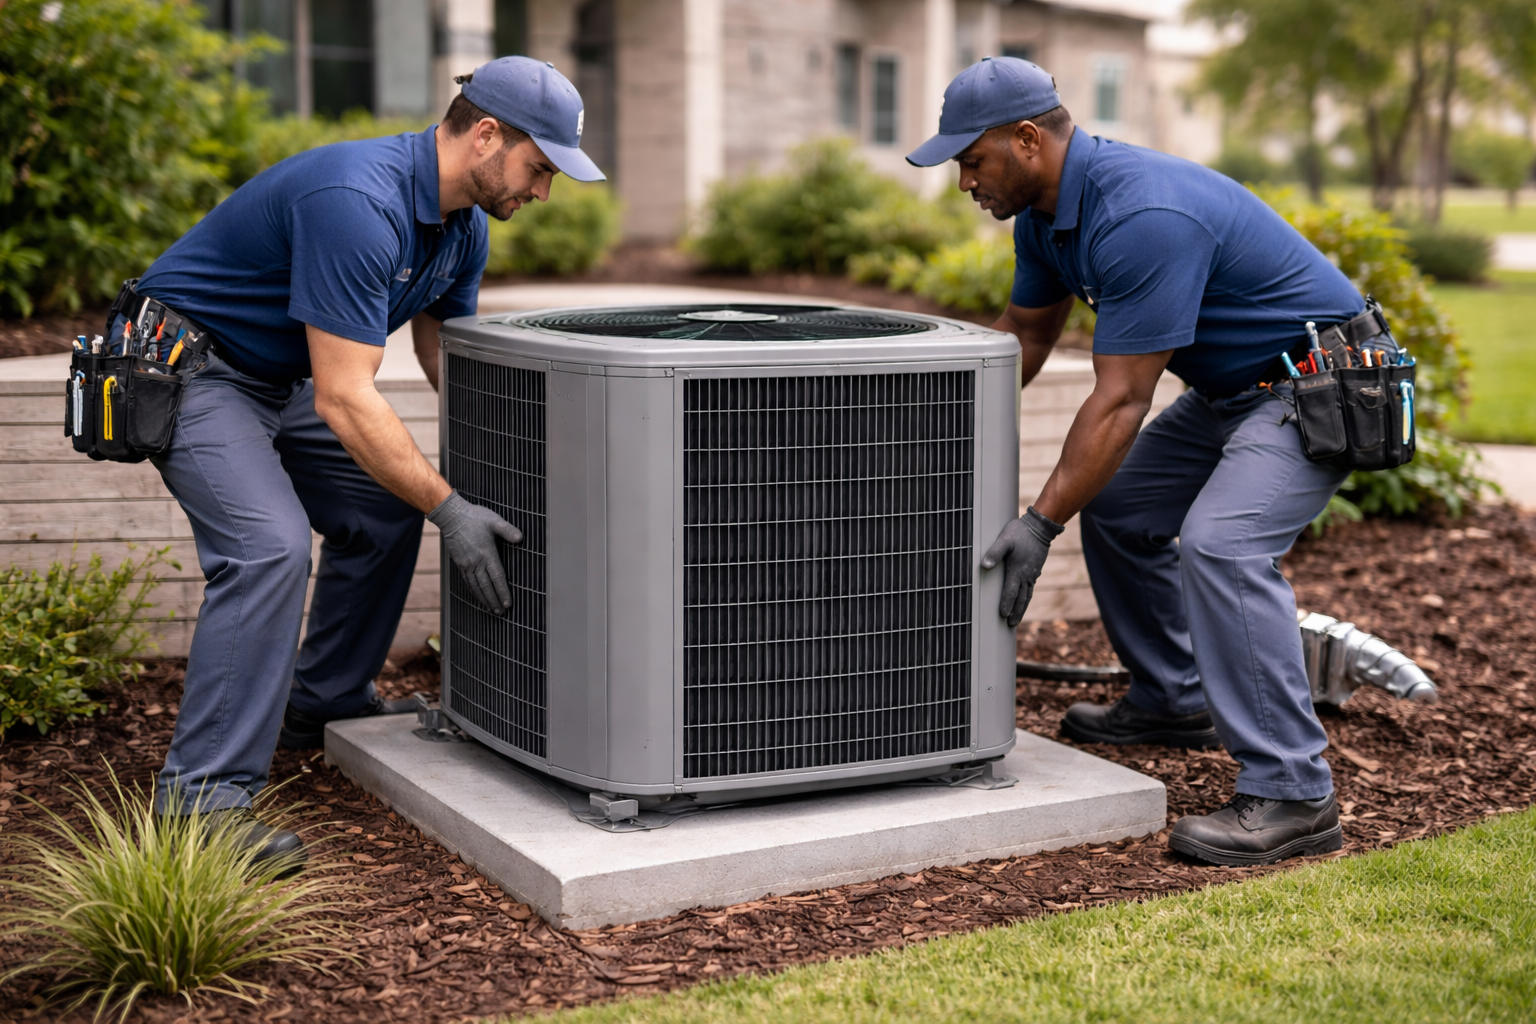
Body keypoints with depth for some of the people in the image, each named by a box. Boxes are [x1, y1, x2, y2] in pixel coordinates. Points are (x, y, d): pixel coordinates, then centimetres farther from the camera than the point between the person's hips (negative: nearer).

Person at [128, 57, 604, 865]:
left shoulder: (462, 224, -1)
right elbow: (344, 399, -33)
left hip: (277, 375, 10)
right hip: (188, 367, -10)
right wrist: (450, 510, -29)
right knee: (269, 547, -24)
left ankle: (325, 702, 29)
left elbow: (446, 353, 11)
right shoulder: (357, 204, -32)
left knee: (384, 512, 12)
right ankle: (200, 792, -18)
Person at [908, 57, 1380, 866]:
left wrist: (1040, 525, -27)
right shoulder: (1046, 209, 1)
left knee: (1220, 544, -27)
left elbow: (1120, 399, -29)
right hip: (1233, 387, 11)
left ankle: (1291, 796, -23)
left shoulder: (1142, 218, -30)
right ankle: (1172, 702, 30)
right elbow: (1025, 335, 15)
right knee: (1115, 507, 14)